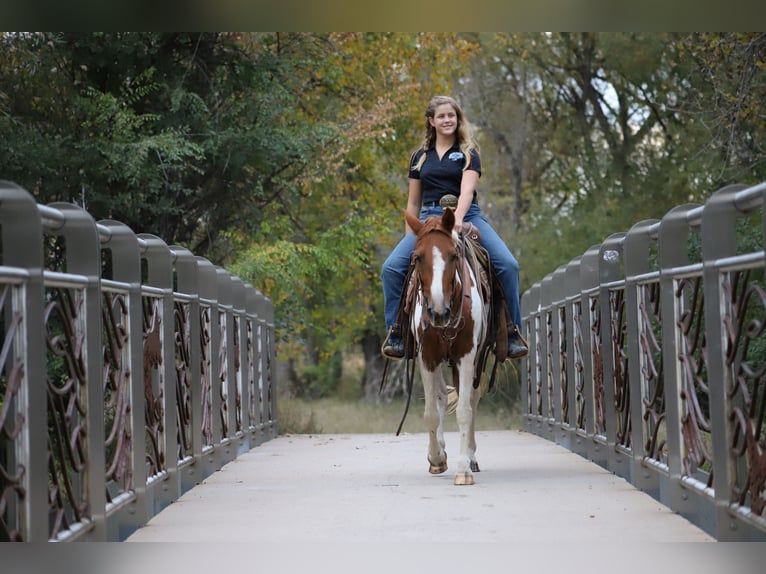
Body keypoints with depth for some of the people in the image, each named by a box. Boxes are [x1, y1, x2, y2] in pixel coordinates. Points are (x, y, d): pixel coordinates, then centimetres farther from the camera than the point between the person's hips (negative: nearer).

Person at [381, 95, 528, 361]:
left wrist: (457, 219, -28)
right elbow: (413, 202, 19)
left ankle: (513, 332, -12)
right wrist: (410, 238, 13)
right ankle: (395, 331, -9)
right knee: (392, 267, -19)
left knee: (508, 265, -22)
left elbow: (467, 190, -10)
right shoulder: (420, 157, 16)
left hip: (467, 216, -2)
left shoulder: (468, 153, 7)